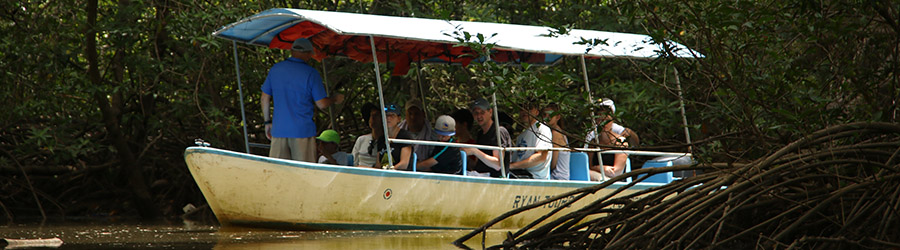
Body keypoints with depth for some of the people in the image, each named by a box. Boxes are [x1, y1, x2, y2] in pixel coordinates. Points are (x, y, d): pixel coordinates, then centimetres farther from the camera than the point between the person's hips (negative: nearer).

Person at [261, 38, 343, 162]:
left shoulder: (275, 69, 7)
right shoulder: (311, 73, -7)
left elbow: (264, 99, 10)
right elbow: (322, 104, -6)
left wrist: (267, 122, 20)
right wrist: (335, 100, 14)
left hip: (278, 129, 4)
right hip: (303, 131, -4)